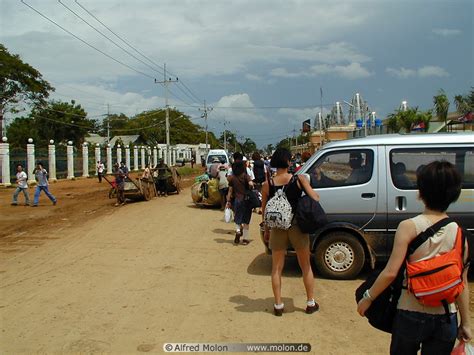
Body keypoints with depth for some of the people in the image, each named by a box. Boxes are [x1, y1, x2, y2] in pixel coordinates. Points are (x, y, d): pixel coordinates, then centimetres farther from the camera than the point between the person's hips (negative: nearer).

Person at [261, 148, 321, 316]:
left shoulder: (267, 185, -4)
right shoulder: (299, 179, -10)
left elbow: (264, 210, 3)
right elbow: (315, 198, -11)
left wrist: (266, 230, 15)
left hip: (277, 228, 1)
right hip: (297, 227, -1)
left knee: (277, 268, 13)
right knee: (306, 266, 16)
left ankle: (278, 305, 18)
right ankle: (311, 303, 25)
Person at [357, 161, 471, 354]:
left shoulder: (409, 227, -16)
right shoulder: (459, 233, -6)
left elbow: (391, 272, -19)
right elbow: (462, 283, -1)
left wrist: (367, 298, -6)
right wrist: (465, 323, 9)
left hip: (411, 315, -2)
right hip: (446, 319, 3)